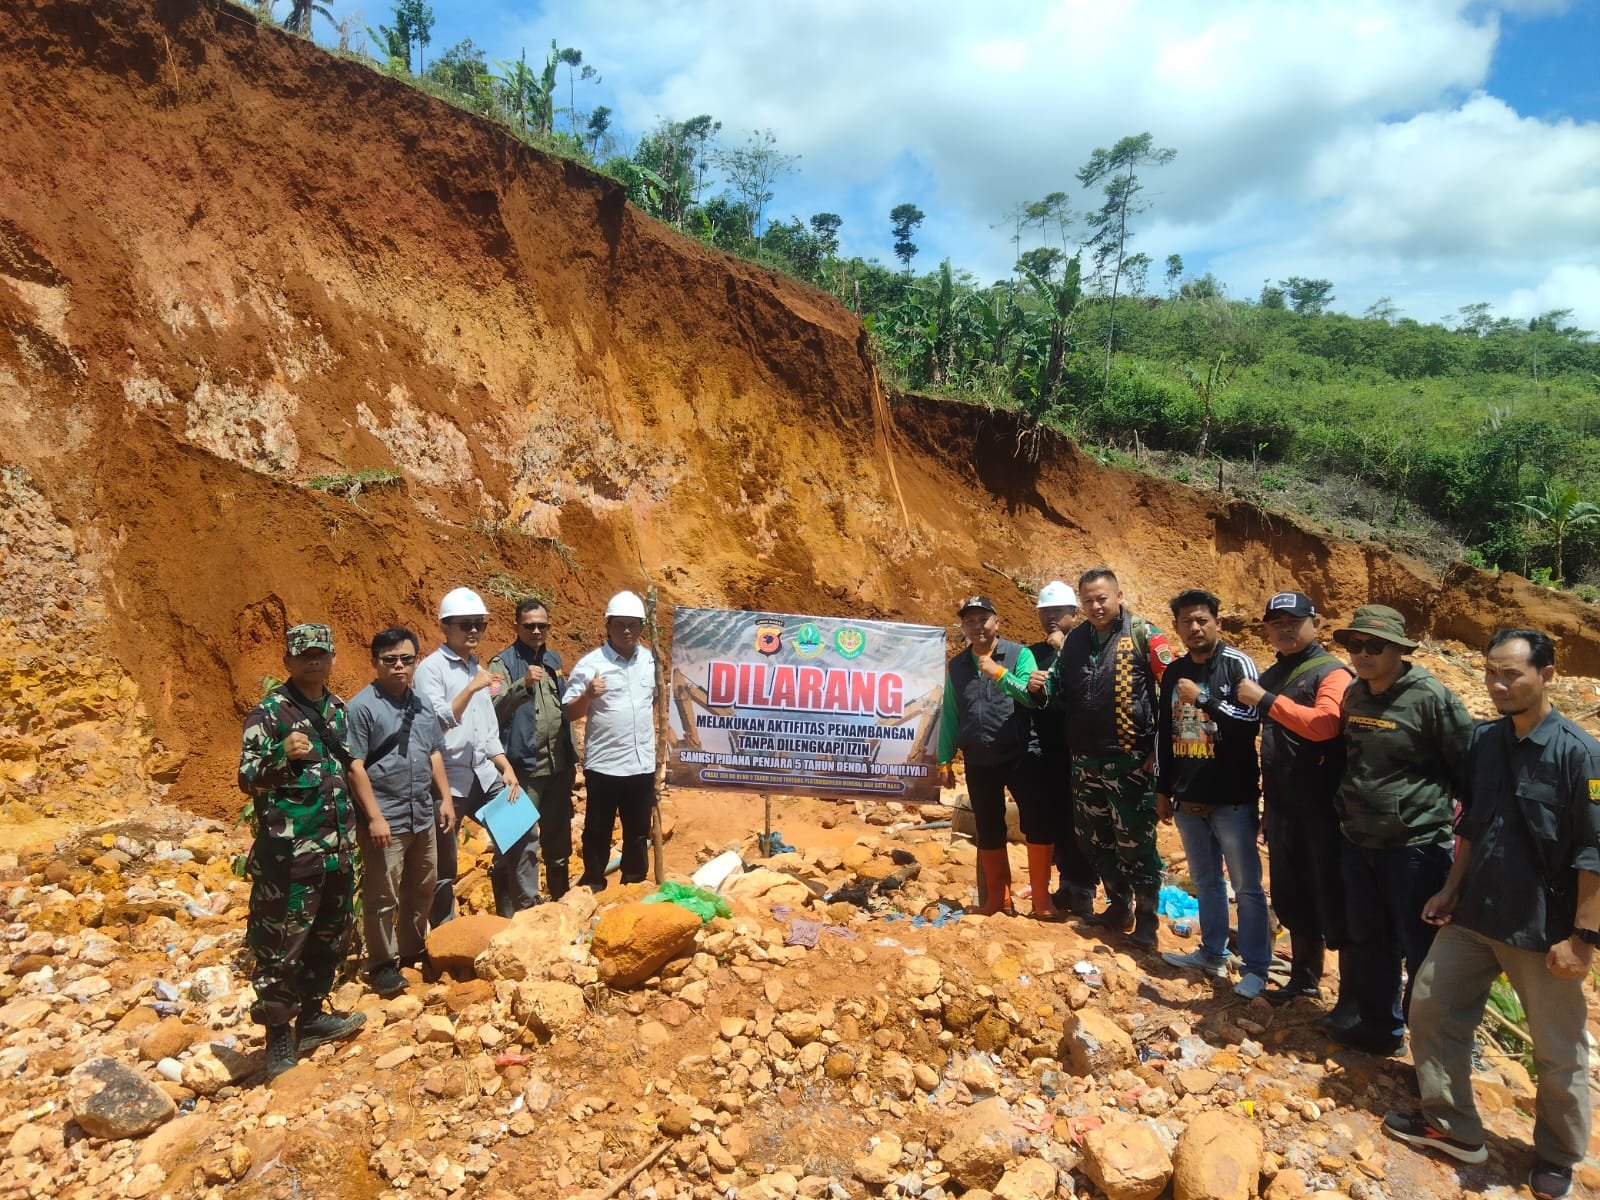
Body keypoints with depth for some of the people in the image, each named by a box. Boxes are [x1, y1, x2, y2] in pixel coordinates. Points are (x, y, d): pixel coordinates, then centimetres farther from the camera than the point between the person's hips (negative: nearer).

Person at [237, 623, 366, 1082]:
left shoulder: (338, 709, 10)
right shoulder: (270, 711, -9)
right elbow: (247, 778, -13)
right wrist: (282, 755, -32)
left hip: (337, 846, 7)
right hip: (289, 852, -7)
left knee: (331, 937, 17)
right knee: (281, 945, 1)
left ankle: (311, 1017, 33)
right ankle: (279, 1037, 14)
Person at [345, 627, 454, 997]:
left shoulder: (422, 705, 10)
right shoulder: (362, 706, -10)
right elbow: (355, 766, -14)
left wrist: (445, 798, 12)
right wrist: (374, 817, -17)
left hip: (423, 816, 7)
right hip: (385, 820, -7)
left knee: (422, 890, 17)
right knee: (383, 897, 2)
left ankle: (412, 949, 34)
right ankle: (383, 964, 17)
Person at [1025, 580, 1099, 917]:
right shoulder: (1035, 652, 12)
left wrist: (1064, 650, -17)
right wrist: (1030, 688, -14)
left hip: (1080, 750, -5)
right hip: (1048, 751, 5)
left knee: (1080, 821, -1)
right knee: (1057, 819, 10)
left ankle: (1083, 890, 11)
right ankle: (1069, 883, 25)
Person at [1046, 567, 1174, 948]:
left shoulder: (1143, 635, -6)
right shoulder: (1075, 640, 9)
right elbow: (1061, 691, 19)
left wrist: (1160, 747, -11)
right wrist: (1044, 685, -4)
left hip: (1130, 760, -6)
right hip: (1085, 760, 6)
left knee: (1135, 842, -1)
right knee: (1096, 839, 15)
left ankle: (1145, 920, 13)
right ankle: (1119, 906, 31)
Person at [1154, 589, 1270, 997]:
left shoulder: (1238, 664, -8)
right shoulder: (1173, 673, 8)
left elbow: (1251, 722, -17)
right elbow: (1163, 734, 13)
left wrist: (1203, 699, -24)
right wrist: (1163, 789, 13)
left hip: (1231, 798, -5)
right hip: (1188, 798, 6)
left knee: (1246, 886, 3)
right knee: (1206, 882, 17)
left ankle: (1256, 967, 13)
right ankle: (1212, 953, 30)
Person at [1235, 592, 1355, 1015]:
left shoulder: (1331, 672, -9)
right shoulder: (1270, 676, 12)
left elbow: (1325, 724, -28)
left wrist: (1266, 700, -25)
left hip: (1324, 810, -7)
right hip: (1282, 810, 7)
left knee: (1335, 902, 1)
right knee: (1293, 900, 17)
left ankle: (1353, 996, 14)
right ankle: (1304, 977, 33)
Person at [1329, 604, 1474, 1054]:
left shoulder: (1431, 698, -15)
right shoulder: (1354, 694, 5)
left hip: (1417, 846, -6)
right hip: (1357, 843, 7)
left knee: (1422, 950, 5)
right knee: (1369, 941, 18)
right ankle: (1379, 1025, 35)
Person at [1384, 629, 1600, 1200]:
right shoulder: (1484, 741, 2)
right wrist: (1451, 889, 12)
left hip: (1541, 931, -6)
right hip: (1473, 916, 6)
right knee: (1431, 1008, 9)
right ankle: (1452, 1126, 26)